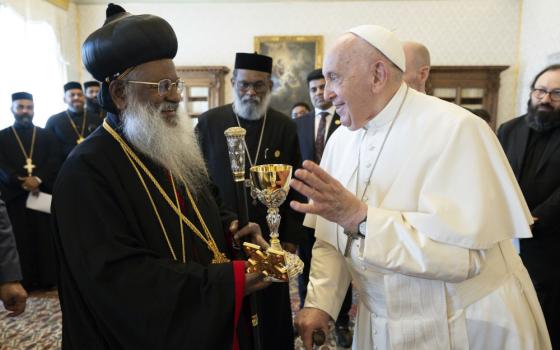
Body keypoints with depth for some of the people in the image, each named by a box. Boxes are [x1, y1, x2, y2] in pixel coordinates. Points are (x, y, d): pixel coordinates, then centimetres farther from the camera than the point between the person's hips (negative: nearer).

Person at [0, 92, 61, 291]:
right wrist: (22, 182, -15)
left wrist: (38, 179, -16)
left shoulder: (47, 136, 13)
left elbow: (55, 162, 0)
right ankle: (25, 281, 7)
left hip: (44, 193, 0)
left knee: (45, 238, 0)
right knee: (21, 240, -1)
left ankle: (48, 279, 8)